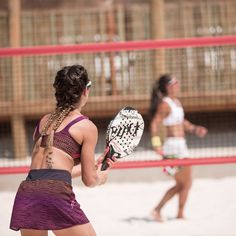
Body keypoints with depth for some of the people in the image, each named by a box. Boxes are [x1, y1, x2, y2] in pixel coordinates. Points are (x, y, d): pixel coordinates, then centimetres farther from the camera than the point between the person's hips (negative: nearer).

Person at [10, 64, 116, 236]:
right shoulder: (87, 126, 6)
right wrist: (102, 176, 30)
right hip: (56, 194, -6)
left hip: (27, 191, 6)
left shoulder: (44, 121, 23)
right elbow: (89, 180, 7)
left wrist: (94, 165, 33)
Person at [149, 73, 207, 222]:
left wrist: (194, 129, 10)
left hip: (180, 145, 10)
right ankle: (180, 214, 8)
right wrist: (157, 145, -30)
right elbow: (155, 124, -22)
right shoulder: (165, 104, -14)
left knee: (180, 185, 15)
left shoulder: (177, 102, 15)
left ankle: (157, 210, 15)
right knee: (186, 183, -1)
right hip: (174, 145, -9)